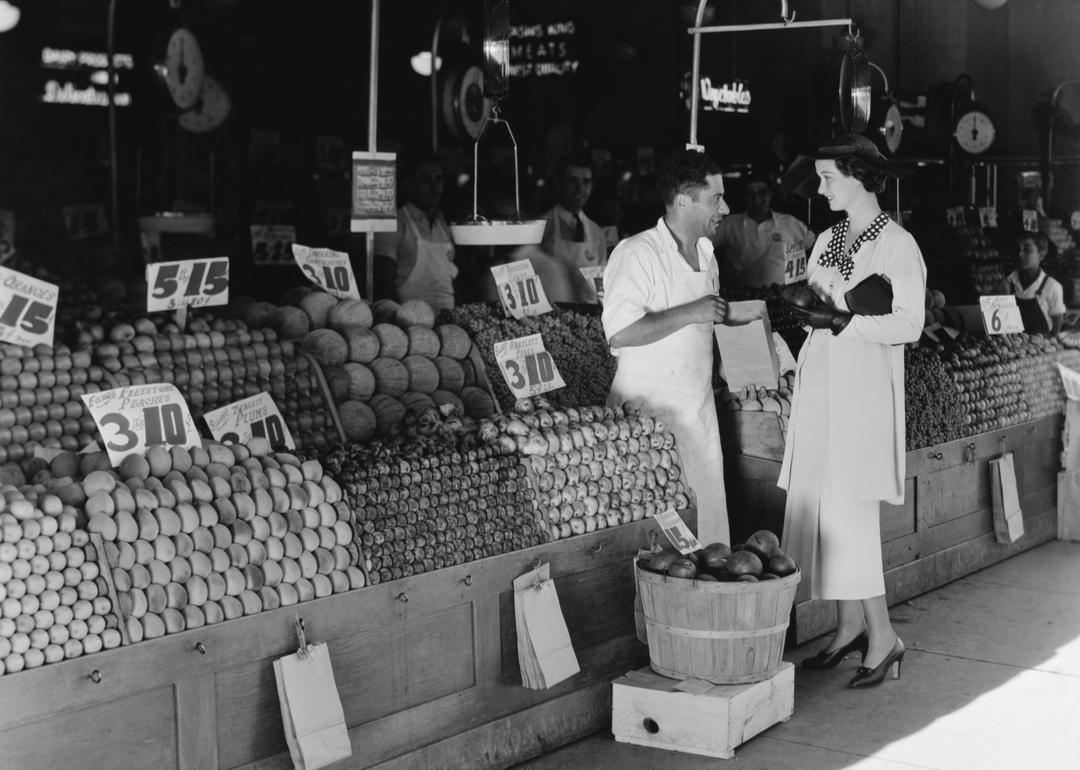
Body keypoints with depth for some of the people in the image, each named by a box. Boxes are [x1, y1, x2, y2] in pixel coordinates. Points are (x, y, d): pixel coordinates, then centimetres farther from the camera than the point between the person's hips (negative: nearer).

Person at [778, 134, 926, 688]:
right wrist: (806, 303, -6)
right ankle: (850, 625, 17)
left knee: (848, 510, -11)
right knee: (821, 506, 5)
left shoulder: (898, 245, -5)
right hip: (819, 381, 7)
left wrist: (842, 321, -18)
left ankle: (882, 635, -1)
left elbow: (909, 326, -11)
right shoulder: (827, 240, 15)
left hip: (863, 387, -7)